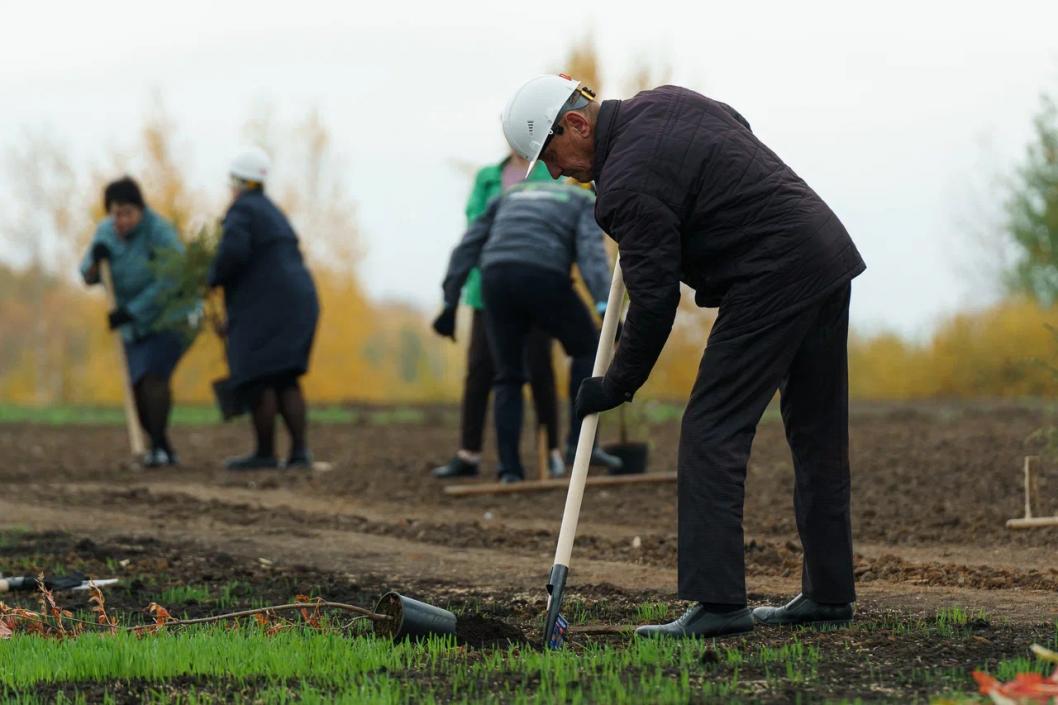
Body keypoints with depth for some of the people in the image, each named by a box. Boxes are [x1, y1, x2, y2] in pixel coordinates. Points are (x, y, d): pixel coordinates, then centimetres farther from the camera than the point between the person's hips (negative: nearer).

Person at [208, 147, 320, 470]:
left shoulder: (241, 210, -7)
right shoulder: (273, 213, 21)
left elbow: (233, 251, -25)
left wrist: (214, 278, -4)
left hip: (264, 306, -9)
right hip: (298, 302, 9)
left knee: (258, 381, -4)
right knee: (285, 380, 11)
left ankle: (265, 453, -2)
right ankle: (300, 451, 3)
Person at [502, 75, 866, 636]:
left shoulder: (628, 185, -16)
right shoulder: (663, 100, 11)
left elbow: (654, 301, -14)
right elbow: (740, 129, 29)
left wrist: (617, 386, -1)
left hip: (771, 281, -10)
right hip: (830, 252, 10)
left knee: (713, 431, -8)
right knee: (818, 436, 13)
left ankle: (717, 600, -12)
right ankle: (828, 593, 19)